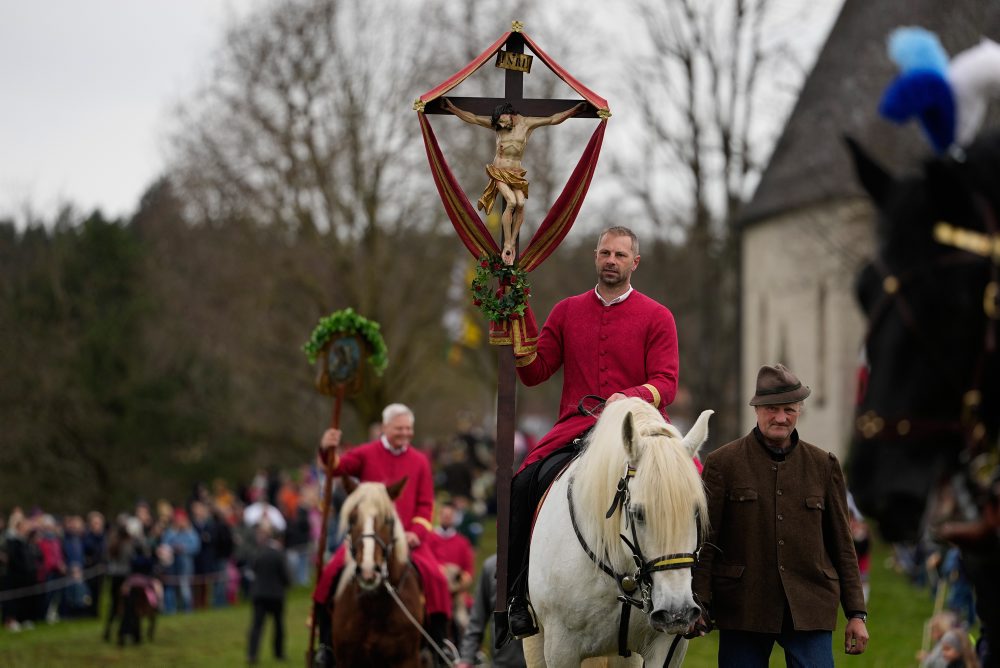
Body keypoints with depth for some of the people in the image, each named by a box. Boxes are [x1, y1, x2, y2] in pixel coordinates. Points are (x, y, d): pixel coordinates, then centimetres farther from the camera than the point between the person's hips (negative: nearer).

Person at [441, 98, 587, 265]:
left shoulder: (527, 123, 0)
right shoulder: (498, 125, 1)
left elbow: (553, 119, -3)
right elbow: (472, 118, -2)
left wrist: (573, 111, -13)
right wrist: (452, 108, -11)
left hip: (516, 174, 1)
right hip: (499, 172, -1)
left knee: (521, 203, -23)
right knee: (512, 202, -24)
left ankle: (512, 243, -16)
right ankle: (507, 244, -20)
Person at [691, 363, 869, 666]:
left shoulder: (824, 465, 10)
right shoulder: (723, 463, 3)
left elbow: (842, 544, 12)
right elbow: (705, 542, 1)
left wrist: (856, 613, 8)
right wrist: (699, 605, -8)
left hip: (809, 608, 1)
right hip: (742, 610, -1)